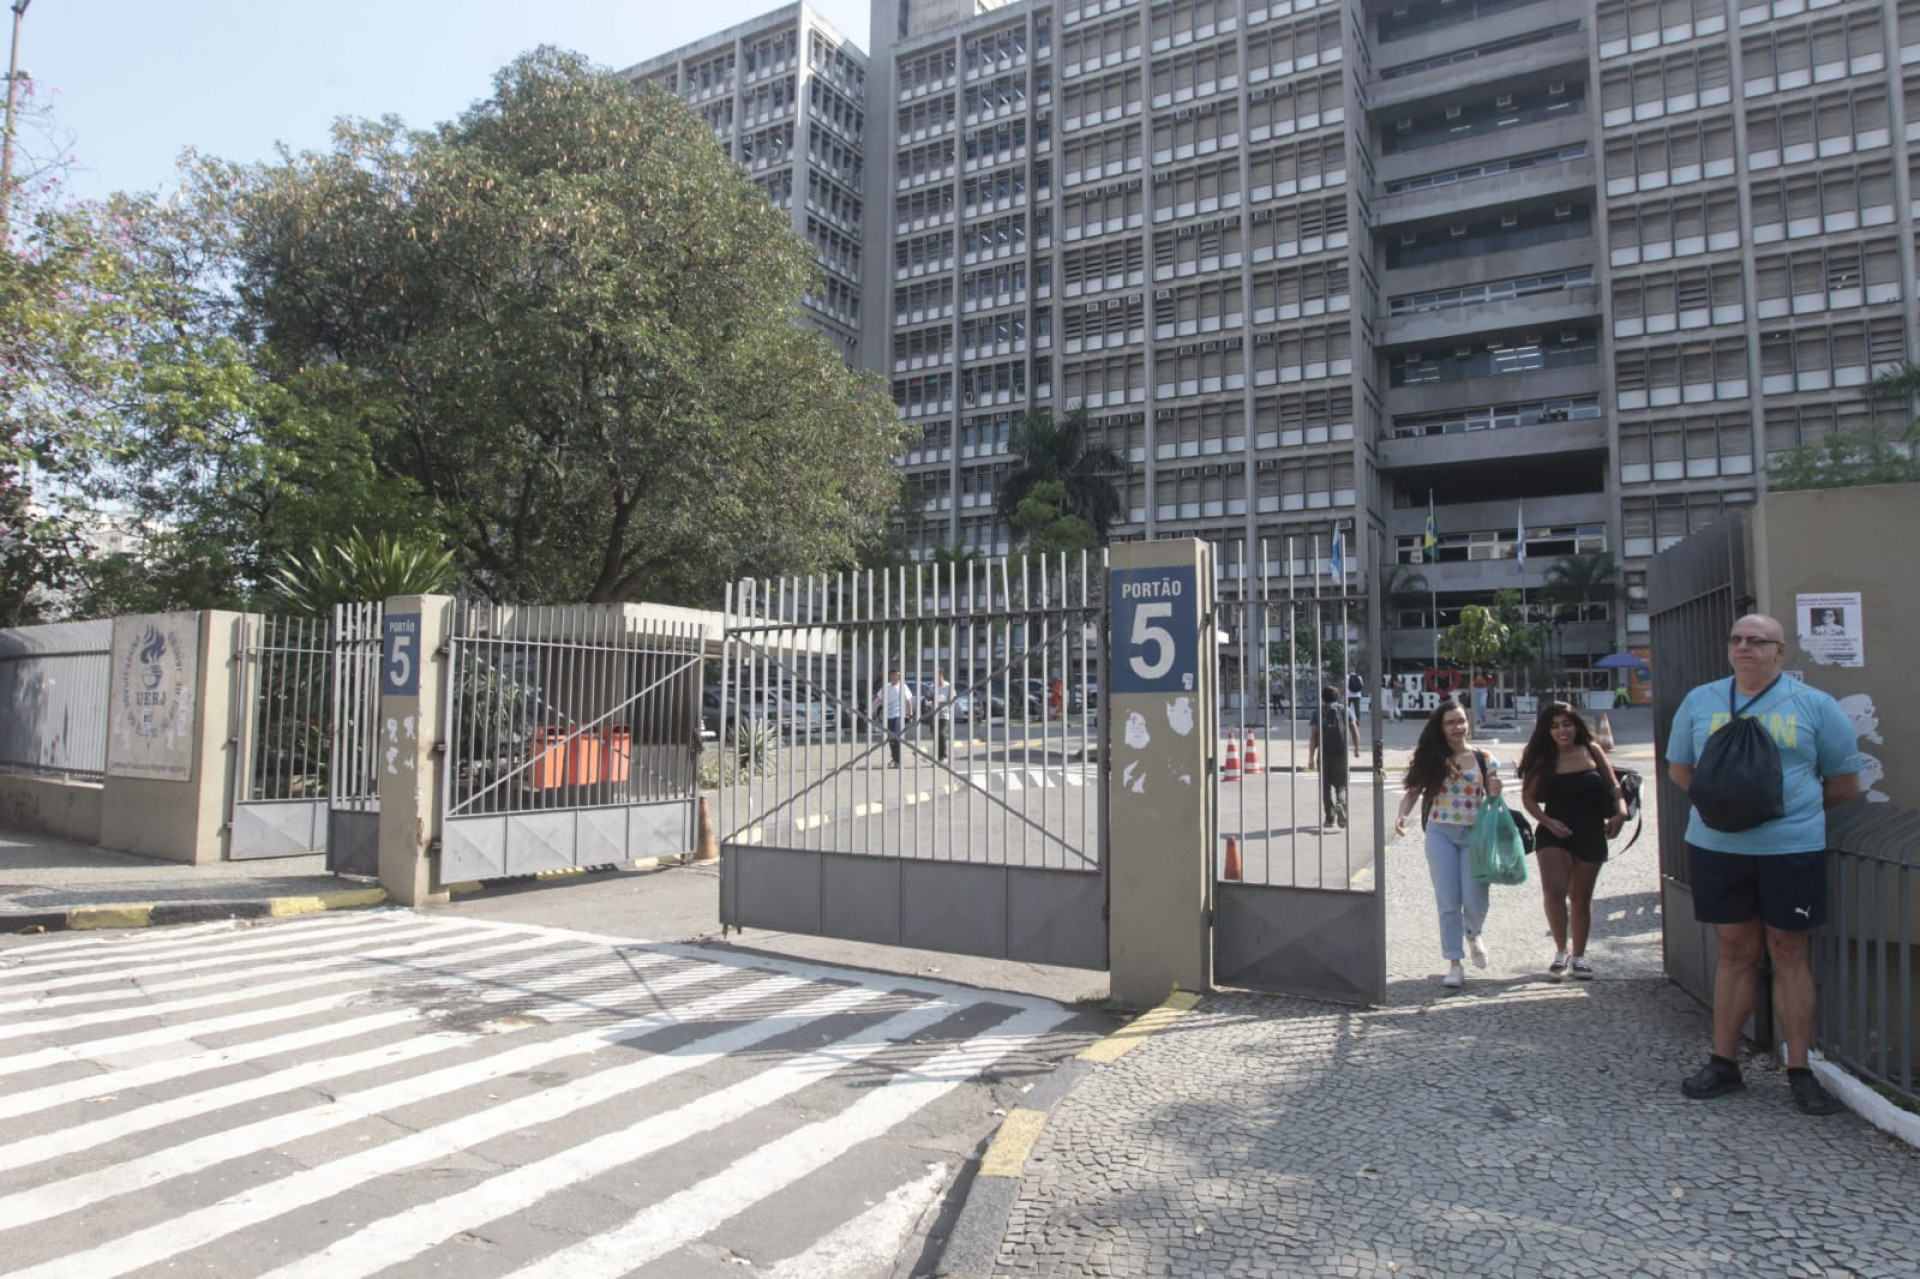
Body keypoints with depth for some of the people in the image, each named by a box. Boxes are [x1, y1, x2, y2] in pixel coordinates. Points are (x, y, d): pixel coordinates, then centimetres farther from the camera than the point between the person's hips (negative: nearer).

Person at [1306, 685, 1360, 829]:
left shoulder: (1317, 713, 5)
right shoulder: (1345, 711, 7)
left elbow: (1312, 737, -3)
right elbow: (1355, 731, 0)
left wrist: (1311, 758, -4)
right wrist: (1356, 749, 14)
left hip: (1324, 753, 0)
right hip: (1341, 752, 0)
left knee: (1326, 786, 10)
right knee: (1341, 784, 7)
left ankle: (1330, 818, 10)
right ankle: (1340, 803, -23)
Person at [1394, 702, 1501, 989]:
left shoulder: (1484, 760, 2)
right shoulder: (1432, 759, 1)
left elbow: (1493, 798, 9)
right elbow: (1413, 791, 1)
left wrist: (1496, 794, -14)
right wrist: (1402, 814, -17)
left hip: (1475, 834, 0)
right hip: (1440, 833, 0)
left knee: (1475, 901, 1)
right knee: (1448, 902, 2)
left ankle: (1473, 934, 37)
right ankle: (1454, 964, 12)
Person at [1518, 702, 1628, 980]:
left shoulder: (1592, 751, 1)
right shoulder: (1542, 759, -3)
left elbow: (1613, 786, 6)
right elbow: (1528, 797, -2)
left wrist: (1620, 811, -12)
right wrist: (1548, 821, -16)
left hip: (1591, 833, 2)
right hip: (1554, 832, -2)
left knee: (1581, 897, 12)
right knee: (1554, 891, -18)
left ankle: (1578, 955, 28)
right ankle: (1561, 950, 3)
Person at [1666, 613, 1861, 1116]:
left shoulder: (1814, 705, 2)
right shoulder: (1700, 701, 8)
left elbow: (1845, 783, 7)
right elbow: (1679, 768, 16)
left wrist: (1792, 806, 5)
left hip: (1791, 849, -2)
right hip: (1715, 847, 2)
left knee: (1791, 955, 5)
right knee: (1735, 953, 10)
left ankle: (1799, 1071, 15)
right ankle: (1723, 1063, 18)